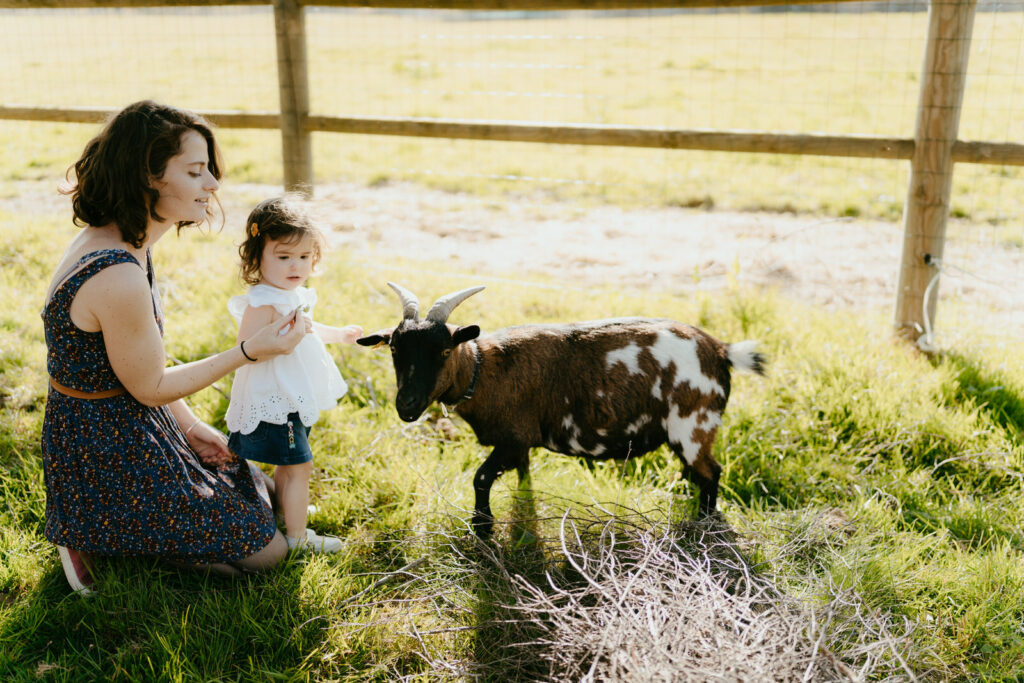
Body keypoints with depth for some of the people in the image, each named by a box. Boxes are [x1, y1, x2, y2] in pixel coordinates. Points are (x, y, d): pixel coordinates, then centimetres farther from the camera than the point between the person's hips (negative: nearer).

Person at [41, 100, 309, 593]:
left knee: (263, 494, 21)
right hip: (111, 456, -10)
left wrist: (191, 426, 9)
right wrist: (250, 351, -15)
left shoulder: (106, 241, 1)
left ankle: (100, 530, 17)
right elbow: (150, 386, -18)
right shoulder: (118, 277, -31)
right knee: (267, 549, 0)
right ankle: (100, 542, 4)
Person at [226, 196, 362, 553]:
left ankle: (288, 508, 45)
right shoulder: (262, 302, -24)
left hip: (294, 399, 10)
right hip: (273, 400, -10)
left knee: (288, 463, 26)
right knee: (299, 466, -4)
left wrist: (338, 333, 32)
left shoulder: (294, 295, 8)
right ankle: (297, 535, 7)